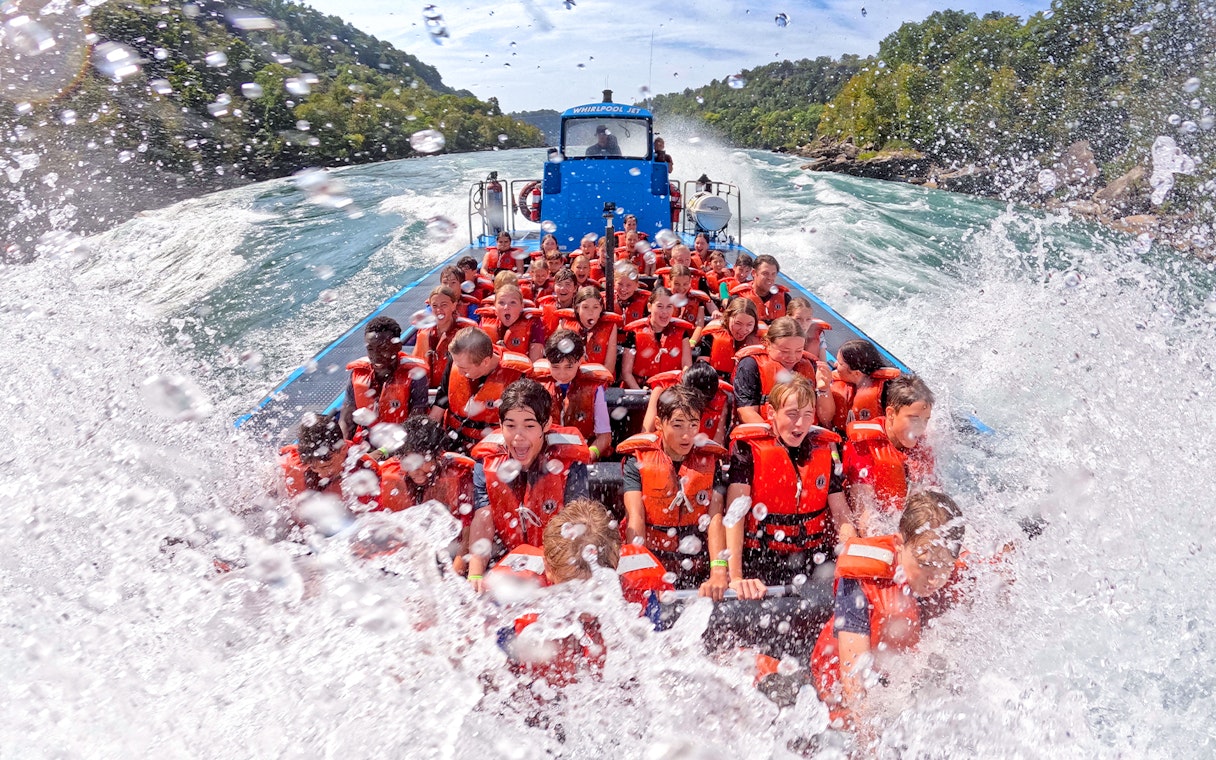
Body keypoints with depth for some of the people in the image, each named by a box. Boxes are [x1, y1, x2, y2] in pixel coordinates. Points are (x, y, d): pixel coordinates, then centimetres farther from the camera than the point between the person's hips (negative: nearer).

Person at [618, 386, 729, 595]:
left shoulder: (709, 460, 6)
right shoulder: (638, 459, 0)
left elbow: (716, 518, -4)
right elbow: (635, 518, -8)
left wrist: (719, 573, -18)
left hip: (699, 572, 1)